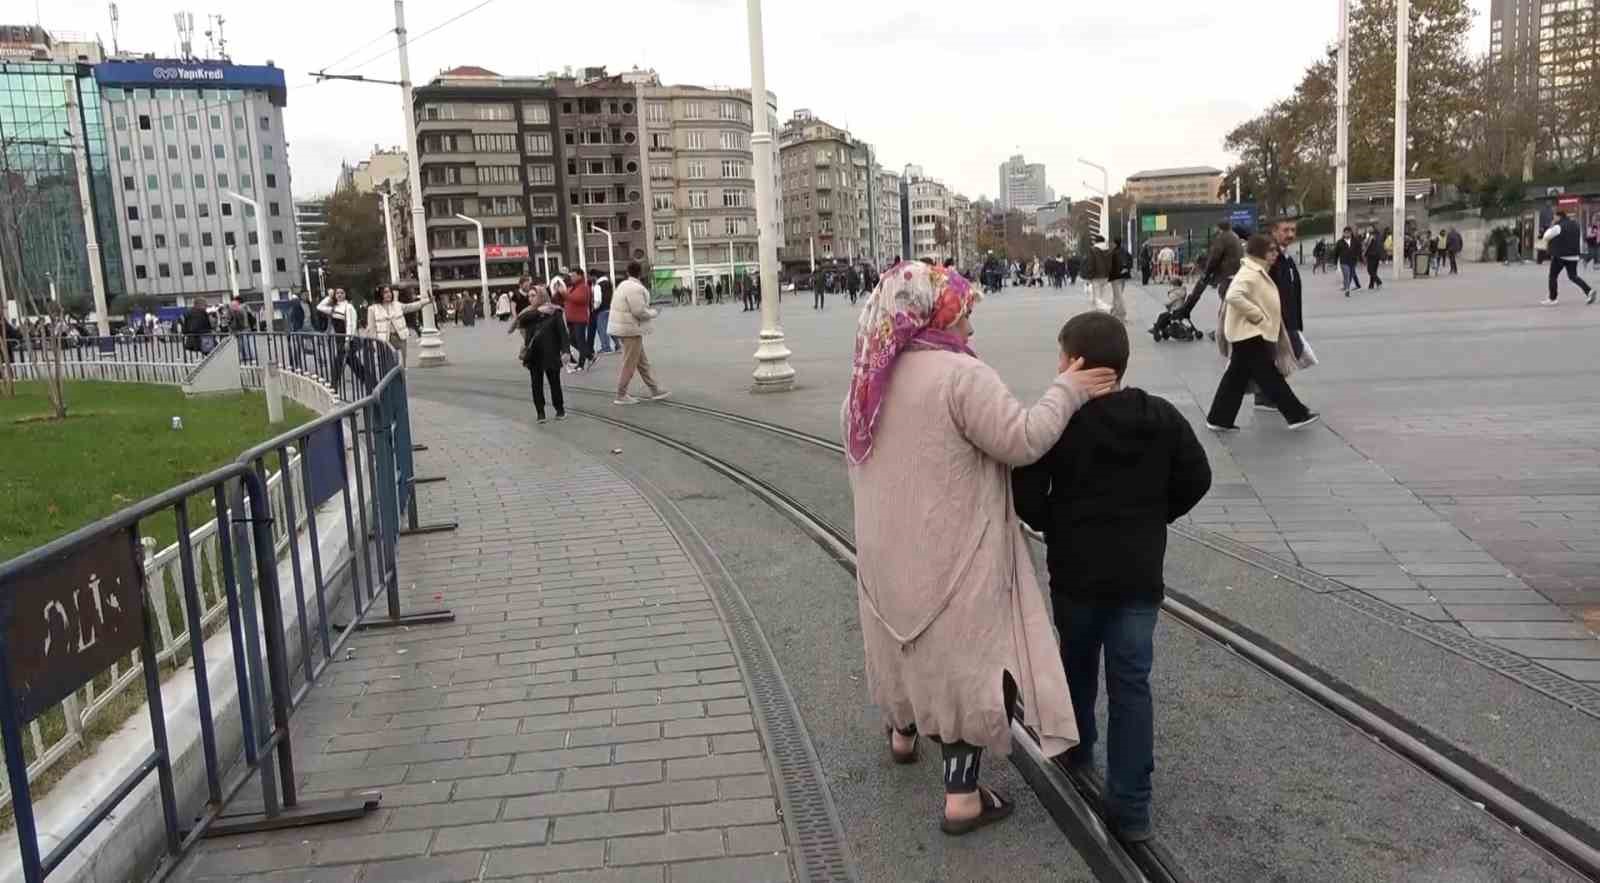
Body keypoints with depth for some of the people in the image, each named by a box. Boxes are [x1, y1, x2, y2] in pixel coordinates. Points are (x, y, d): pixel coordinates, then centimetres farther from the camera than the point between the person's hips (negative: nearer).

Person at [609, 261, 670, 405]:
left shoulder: (624, 285, 11)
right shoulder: (636, 288, -20)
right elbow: (639, 311, -23)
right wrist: (653, 313, -5)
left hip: (625, 327, 10)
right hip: (631, 329, -10)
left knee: (642, 362, 14)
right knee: (629, 364, -2)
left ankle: (655, 391, 20)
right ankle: (621, 396, 5)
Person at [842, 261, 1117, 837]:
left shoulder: (871, 378, 6)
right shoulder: (961, 374, -20)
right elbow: (1022, 441, -23)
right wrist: (1068, 392, -11)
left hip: (887, 548, 8)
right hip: (951, 553, -7)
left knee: (914, 639, 28)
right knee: (962, 656, 5)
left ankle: (904, 733, 49)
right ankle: (961, 795, 13)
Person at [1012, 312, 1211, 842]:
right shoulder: (1162, 416, -2)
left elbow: (1025, 496, -15)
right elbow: (1196, 479, 4)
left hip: (1076, 571, -2)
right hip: (1140, 574, 2)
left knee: (1077, 662, 22)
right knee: (1131, 682, 5)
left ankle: (1075, 746, 43)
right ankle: (1131, 806, 5)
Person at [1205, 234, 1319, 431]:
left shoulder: (1258, 272, 16)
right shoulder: (1250, 274, -18)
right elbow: (1233, 296, -32)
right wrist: (1257, 315, -24)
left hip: (1249, 334, 11)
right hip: (1250, 334, -11)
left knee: (1237, 378, 11)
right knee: (1270, 378, -3)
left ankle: (1219, 419, 14)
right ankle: (1297, 415, 2)